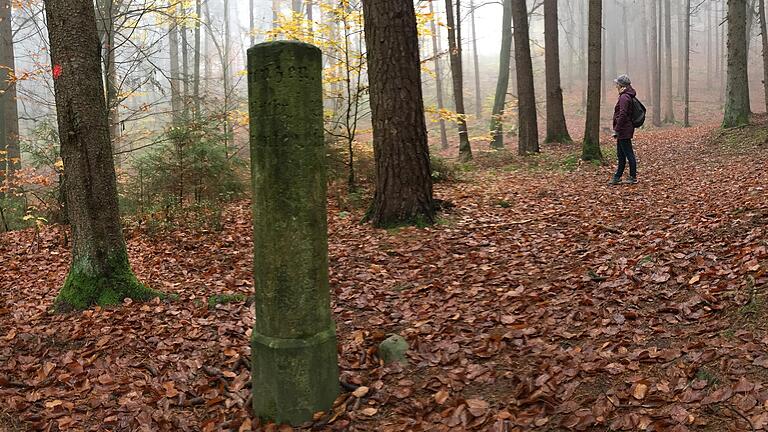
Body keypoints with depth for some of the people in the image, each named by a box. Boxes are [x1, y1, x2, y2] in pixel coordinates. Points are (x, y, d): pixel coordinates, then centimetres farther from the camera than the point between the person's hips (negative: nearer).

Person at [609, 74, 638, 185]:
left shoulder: (624, 97, -16)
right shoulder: (627, 96, 15)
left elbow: (622, 115, -22)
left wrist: (616, 129, -18)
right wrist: (617, 130, 20)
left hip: (624, 130, -11)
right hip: (624, 131, 11)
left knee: (629, 154, -2)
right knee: (620, 155, 14)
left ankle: (633, 177, 6)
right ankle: (617, 177, 21)